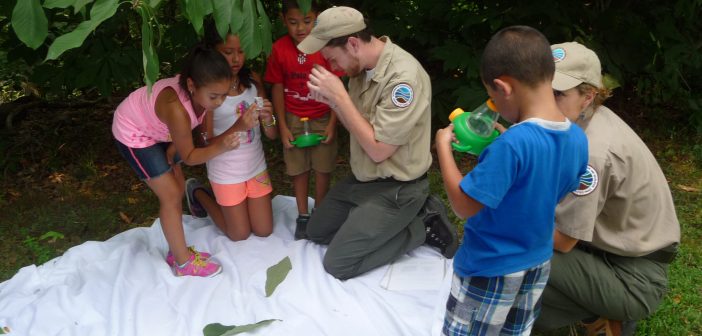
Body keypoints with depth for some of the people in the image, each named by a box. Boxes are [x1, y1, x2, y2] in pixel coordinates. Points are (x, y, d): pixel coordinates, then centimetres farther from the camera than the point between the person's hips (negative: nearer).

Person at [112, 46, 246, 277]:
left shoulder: (201, 92, -23)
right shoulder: (177, 109, -42)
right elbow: (189, 157, -27)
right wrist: (220, 148, -40)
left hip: (156, 130, 7)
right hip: (133, 133, -7)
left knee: (178, 189, 12)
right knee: (171, 196, -4)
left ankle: (177, 252, 28)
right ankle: (184, 263, 10)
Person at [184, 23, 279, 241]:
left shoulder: (253, 80, -6)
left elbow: (272, 135, -3)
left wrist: (268, 119, -26)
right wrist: (239, 127, -33)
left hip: (256, 166, 4)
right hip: (226, 172, -4)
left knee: (264, 231, 14)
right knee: (240, 235, 12)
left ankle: (224, 201, 38)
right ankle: (198, 193, 32)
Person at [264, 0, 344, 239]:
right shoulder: (279, 49, -11)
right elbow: (277, 89, -3)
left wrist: (332, 123, -9)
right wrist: (283, 127, -4)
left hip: (322, 118, 0)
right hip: (294, 120, 1)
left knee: (323, 168, 8)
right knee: (298, 169, 9)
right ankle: (302, 216, 22)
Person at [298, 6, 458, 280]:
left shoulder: (404, 77, -28)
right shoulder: (362, 67, -2)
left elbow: (378, 150, -26)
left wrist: (340, 96, -24)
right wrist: (331, 100, -9)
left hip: (395, 190, -9)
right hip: (363, 178, 9)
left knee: (337, 264, -7)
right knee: (316, 231, 17)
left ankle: (422, 227, 5)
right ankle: (411, 219, 16)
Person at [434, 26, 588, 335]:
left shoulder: (512, 144, -32)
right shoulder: (577, 139, -8)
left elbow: (464, 205, -26)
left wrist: (443, 145, -16)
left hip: (490, 269, -6)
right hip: (538, 263, 7)